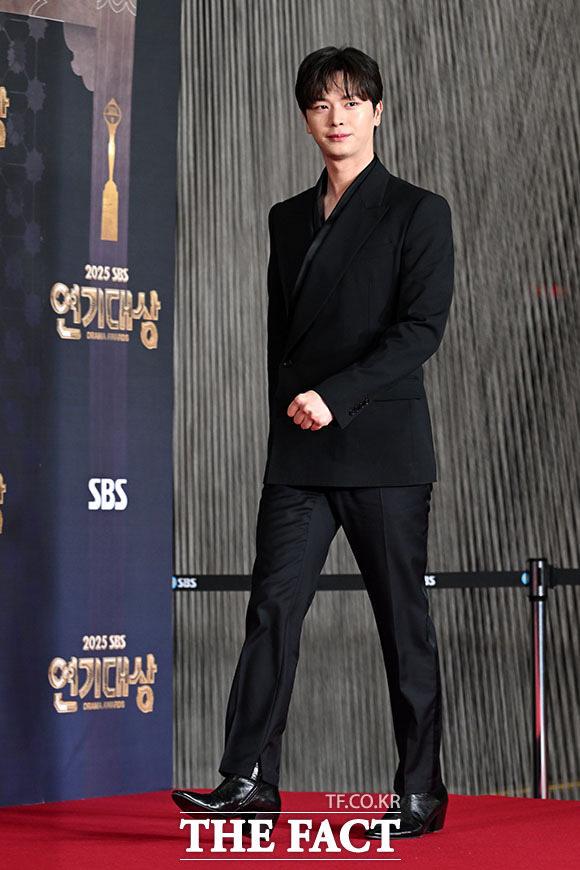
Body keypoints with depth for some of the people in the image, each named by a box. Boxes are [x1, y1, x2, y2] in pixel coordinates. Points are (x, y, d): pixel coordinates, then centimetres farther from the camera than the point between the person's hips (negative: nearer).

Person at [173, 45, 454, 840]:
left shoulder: (418, 212, 1)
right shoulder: (288, 219, 17)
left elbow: (422, 327, -10)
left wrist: (337, 396, -18)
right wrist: (289, 412, 10)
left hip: (384, 452, -4)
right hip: (299, 455, 4)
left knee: (404, 622, 2)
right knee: (273, 610, -4)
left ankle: (421, 792, 12)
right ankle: (250, 782, -1)